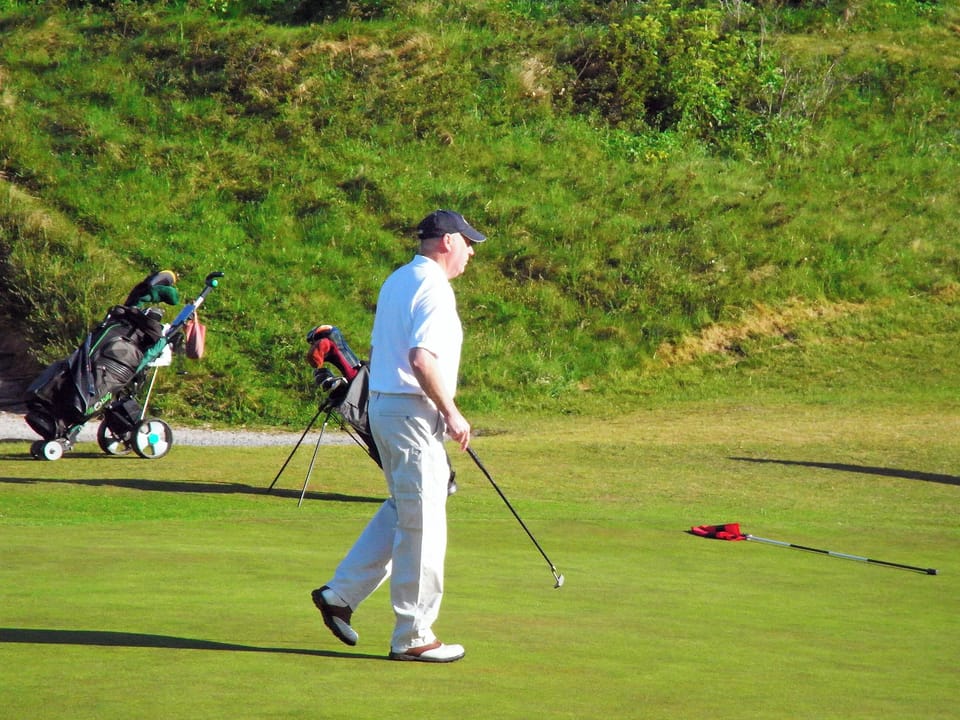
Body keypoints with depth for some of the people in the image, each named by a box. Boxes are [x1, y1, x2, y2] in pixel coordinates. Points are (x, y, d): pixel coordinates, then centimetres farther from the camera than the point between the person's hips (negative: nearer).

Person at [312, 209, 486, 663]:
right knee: (422, 525, -3)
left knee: (402, 511, 19)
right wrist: (452, 413, -18)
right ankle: (413, 636, 2)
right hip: (414, 412, -10)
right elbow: (422, 359, -25)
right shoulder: (432, 287, -14)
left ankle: (340, 593, 17)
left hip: (382, 405, 10)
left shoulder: (395, 281, 16)